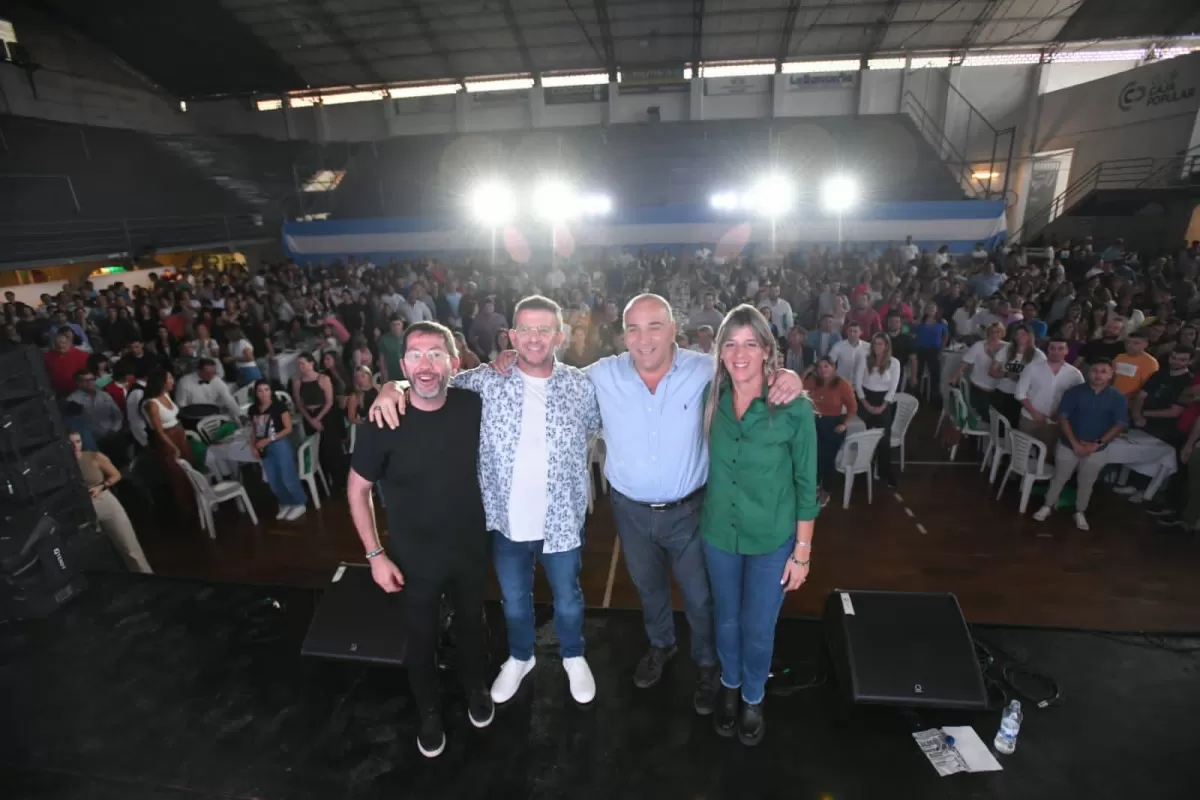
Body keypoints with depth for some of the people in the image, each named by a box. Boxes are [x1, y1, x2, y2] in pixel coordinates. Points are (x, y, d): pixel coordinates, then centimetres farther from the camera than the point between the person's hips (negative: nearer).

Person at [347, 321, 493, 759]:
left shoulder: (473, 406, -16)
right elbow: (357, 489, -9)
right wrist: (375, 554, -10)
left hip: (470, 548, 2)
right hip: (414, 558, -2)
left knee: (471, 624, 26)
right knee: (422, 637, 21)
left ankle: (476, 687, 57)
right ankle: (429, 711, 50)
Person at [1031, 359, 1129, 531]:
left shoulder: (1118, 398, -6)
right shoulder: (1074, 392, -10)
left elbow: (1120, 425, -6)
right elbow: (1063, 418, -9)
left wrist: (1098, 444, -15)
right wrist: (1075, 443, -15)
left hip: (1097, 450, 1)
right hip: (1069, 445, -1)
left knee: (1086, 483, 15)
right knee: (1059, 478, 10)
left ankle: (1080, 513, 30)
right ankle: (1047, 506, 25)